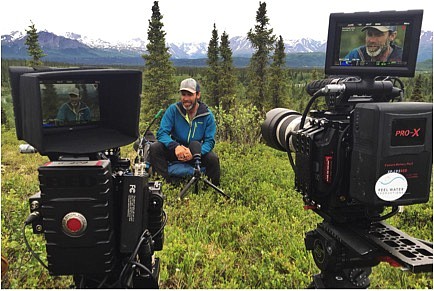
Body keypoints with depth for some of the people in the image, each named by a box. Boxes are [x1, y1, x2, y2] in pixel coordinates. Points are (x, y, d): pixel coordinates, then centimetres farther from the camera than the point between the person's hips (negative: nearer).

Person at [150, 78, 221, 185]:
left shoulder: (208, 115, -9)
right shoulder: (173, 109, -10)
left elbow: (209, 141, -13)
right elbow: (162, 133, -16)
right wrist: (175, 147, -37)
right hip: (174, 150, 1)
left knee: (213, 158, -28)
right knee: (154, 148, -25)